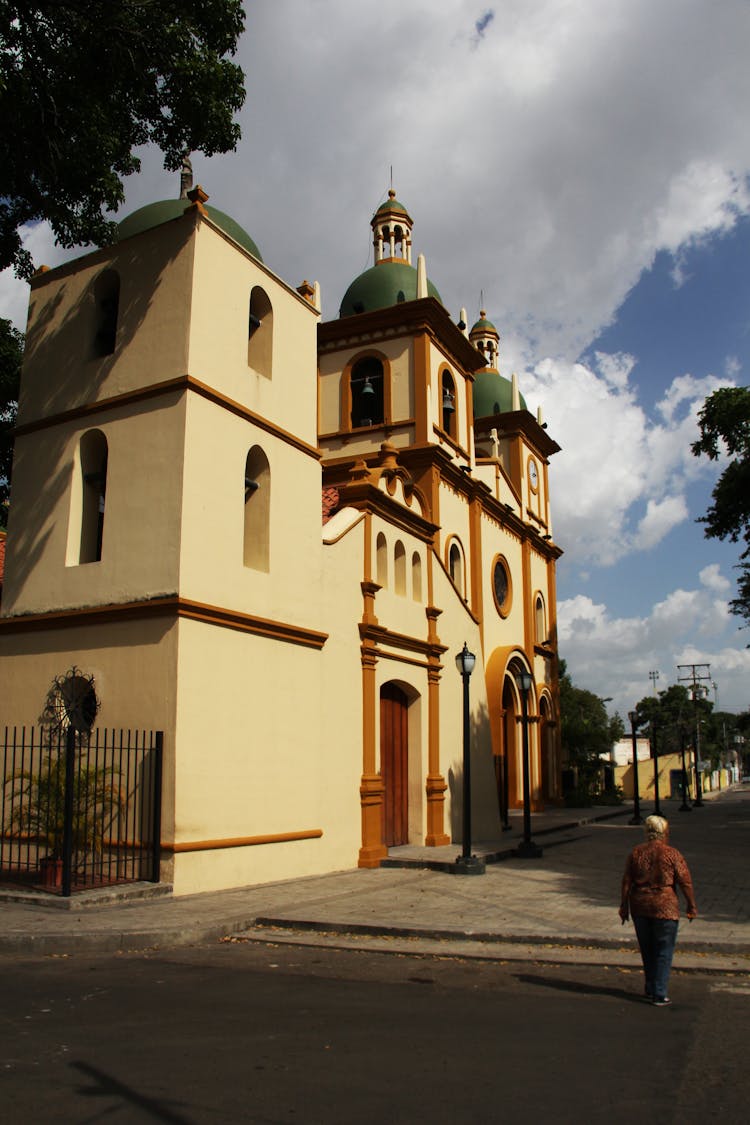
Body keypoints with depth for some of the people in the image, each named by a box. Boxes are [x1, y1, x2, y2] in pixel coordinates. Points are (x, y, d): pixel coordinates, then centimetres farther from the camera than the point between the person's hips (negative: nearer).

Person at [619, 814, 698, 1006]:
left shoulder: (635, 853, 2)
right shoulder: (672, 854, -9)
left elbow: (626, 882, 3)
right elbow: (685, 882, -8)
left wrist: (624, 907, 10)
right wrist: (691, 906, 3)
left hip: (639, 907, 4)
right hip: (665, 907, -4)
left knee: (647, 950, 18)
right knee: (664, 952, 5)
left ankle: (650, 989, 27)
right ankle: (659, 995, 4)